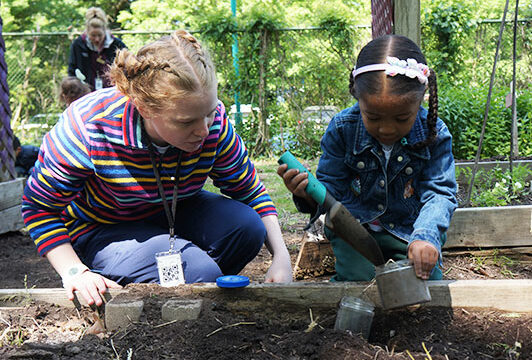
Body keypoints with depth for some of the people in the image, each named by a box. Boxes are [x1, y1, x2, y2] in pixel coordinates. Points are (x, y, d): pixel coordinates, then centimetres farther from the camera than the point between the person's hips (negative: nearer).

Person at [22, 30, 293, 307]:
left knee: (247, 225, -22)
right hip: (102, 232, -4)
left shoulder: (212, 120, -21)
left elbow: (249, 189, -6)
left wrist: (281, 256, -18)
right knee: (199, 271, -29)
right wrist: (74, 271, -28)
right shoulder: (89, 126, -31)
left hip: (174, 214, 5)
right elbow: (39, 206, -17)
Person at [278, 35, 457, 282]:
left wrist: (425, 237, -37)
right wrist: (309, 194, -34)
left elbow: (439, 193, -17)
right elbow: (332, 189, -9)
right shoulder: (342, 128, -13)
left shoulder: (434, 134, -15)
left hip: (410, 228, 1)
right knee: (359, 280, -22)